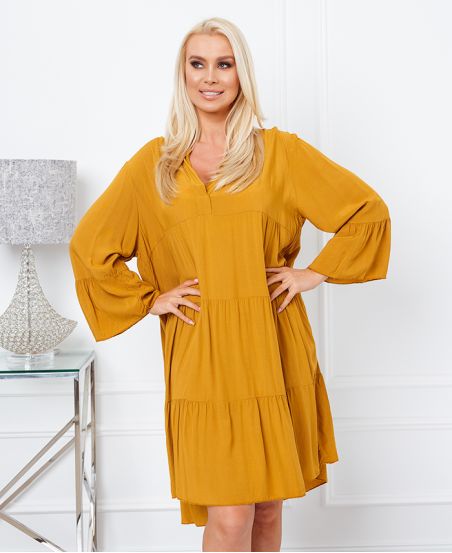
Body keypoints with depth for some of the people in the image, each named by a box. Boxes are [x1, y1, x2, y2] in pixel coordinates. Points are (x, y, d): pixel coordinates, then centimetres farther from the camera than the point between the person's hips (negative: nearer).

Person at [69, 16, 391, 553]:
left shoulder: (279, 151, 4)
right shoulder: (153, 163, 6)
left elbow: (368, 211, 7)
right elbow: (88, 246, 11)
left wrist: (316, 272, 1)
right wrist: (149, 299, 4)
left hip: (272, 349, 1)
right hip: (200, 357, 0)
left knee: (268, 506, 10)